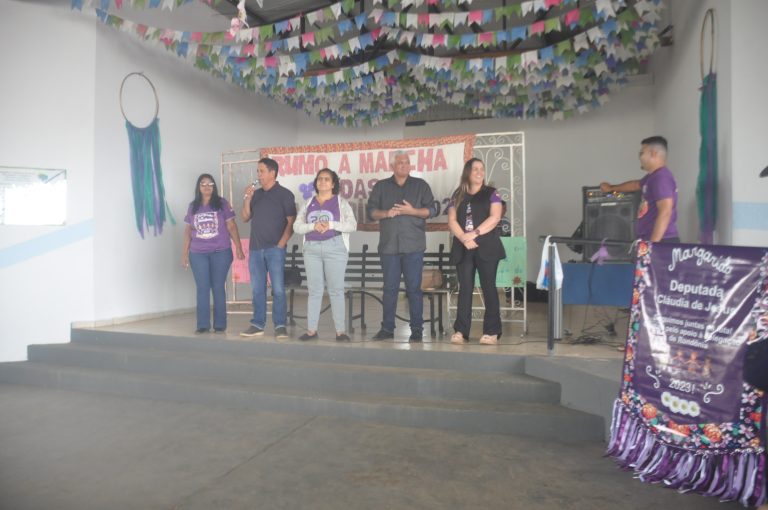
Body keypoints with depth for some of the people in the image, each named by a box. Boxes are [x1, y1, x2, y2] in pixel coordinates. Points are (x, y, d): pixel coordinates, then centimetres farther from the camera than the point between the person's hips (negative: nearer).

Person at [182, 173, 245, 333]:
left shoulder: (222, 203, 2)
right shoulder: (193, 206, 9)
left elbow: (231, 226, 0)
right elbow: (188, 230, 12)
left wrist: (239, 248, -6)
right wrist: (184, 253, 8)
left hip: (220, 253, -2)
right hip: (198, 254, 2)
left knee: (218, 288, 2)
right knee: (202, 289, 2)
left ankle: (220, 324, 9)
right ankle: (203, 324, 8)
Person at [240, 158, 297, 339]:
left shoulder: (284, 194, -1)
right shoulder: (256, 194, 14)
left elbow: (291, 222, -6)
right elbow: (245, 218, 13)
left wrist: (281, 244, -12)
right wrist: (247, 198, -1)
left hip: (274, 249, -5)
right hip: (255, 248, 5)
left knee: (278, 289, -5)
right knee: (257, 289, 8)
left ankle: (280, 325, 2)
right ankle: (257, 324, 15)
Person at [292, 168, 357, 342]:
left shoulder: (341, 203, 5)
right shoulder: (308, 204, 13)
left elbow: (352, 225, -5)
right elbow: (297, 227, 5)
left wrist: (331, 225, -16)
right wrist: (313, 226, -12)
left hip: (335, 248, -3)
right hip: (311, 249, 3)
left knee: (336, 290, -2)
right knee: (314, 290, 5)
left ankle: (341, 331, 2)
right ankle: (311, 330, 9)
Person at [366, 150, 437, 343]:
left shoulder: (420, 185, 9)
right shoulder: (381, 186, 13)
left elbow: (432, 210, 3)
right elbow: (371, 211, 8)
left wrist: (412, 211, -12)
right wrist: (386, 213, -11)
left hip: (413, 246, -1)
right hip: (389, 246, 2)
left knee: (414, 288, -1)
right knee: (390, 288, 6)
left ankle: (417, 329, 6)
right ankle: (387, 328, 13)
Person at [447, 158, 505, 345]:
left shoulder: (491, 193, 6)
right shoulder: (458, 195, 13)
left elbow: (495, 217, -7)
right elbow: (452, 221, 3)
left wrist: (474, 234, -16)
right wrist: (463, 238, -14)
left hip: (486, 247, -2)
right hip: (463, 248, 2)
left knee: (488, 287, -1)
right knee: (465, 288, 2)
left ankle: (492, 332, 3)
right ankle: (461, 331, 4)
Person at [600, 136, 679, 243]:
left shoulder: (661, 177, -15)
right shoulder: (652, 176, 16)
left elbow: (665, 212, -24)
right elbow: (636, 184, 39)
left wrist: (653, 243, -28)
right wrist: (611, 188, 52)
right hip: (654, 241, 10)